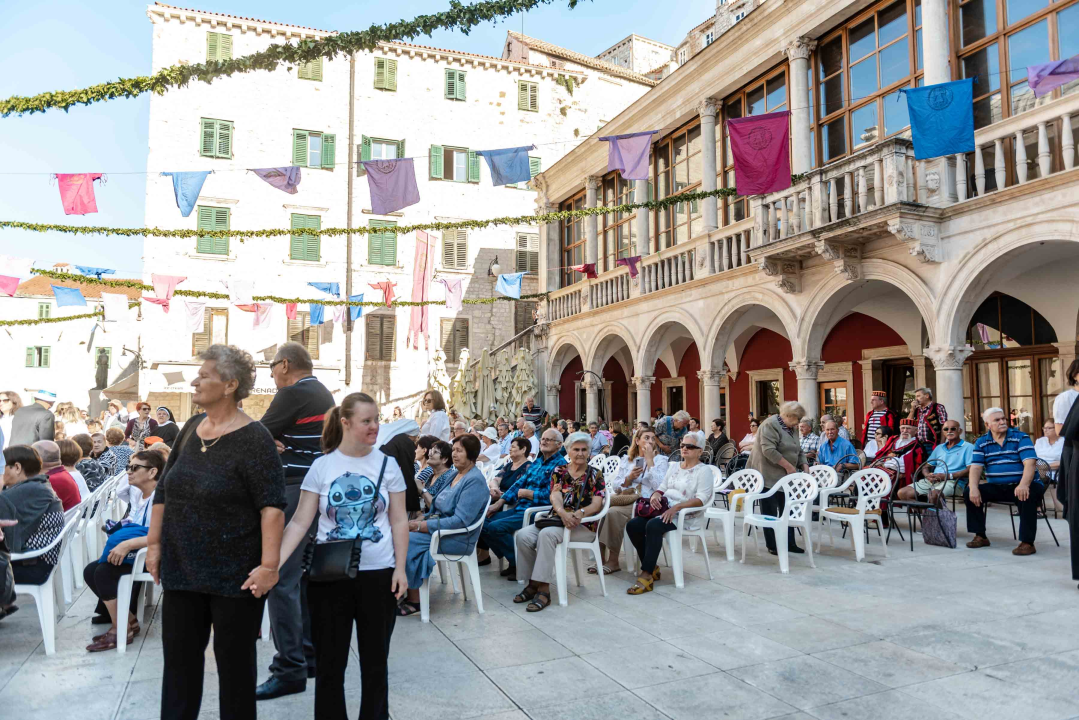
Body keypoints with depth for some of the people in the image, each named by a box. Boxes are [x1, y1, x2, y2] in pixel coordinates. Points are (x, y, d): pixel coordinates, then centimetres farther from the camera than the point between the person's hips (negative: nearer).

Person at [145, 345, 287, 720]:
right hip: (182, 570, 6)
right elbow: (164, 490, 15)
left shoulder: (253, 438, -15)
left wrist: (268, 565, -24)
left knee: (235, 661, 9)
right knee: (179, 660, 16)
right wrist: (154, 543, 13)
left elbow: (273, 505, -20)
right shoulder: (192, 428, 6)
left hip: (234, 575, -6)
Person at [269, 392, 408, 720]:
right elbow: (300, 522, -5)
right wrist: (275, 562, -17)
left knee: (375, 660, 13)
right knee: (329, 662, 10)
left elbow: (399, 522, 2)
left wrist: (400, 569, -5)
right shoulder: (322, 466, -4)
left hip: (378, 573, 1)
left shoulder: (387, 465, -1)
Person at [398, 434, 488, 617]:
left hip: (459, 538, -8)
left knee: (406, 540, -21)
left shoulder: (475, 480, -15)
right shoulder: (456, 475, 13)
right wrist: (422, 520, -1)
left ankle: (414, 600, -9)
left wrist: (423, 525, -22)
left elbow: (460, 520, -22)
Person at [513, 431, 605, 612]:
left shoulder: (595, 474, 5)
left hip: (583, 525, -4)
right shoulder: (558, 471, 12)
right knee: (523, 535, -24)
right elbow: (555, 496, -4)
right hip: (557, 520, 4)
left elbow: (596, 504, -6)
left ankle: (544, 589, -29)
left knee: (547, 534, -34)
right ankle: (532, 584, -8)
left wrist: (579, 513, -28)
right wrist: (562, 512, -27)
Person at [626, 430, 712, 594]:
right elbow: (662, 488, 19)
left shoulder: (703, 470, -1)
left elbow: (701, 499, -13)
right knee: (632, 525, -17)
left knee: (653, 526, -35)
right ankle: (651, 568, -3)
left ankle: (646, 576, -33)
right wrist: (655, 495, -7)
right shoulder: (673, 467, 21)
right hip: (664, 511, 7)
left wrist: (676, 507, -24)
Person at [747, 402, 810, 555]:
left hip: (783, 477, 9)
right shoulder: (770, 425, -16)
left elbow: (798, 451, 16)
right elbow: (769, 450, -25)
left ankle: (789, 543, 17)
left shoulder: (789, 428, 13)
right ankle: (772, 546, 7)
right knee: (770, 512, -1)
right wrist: (788, 466, -21)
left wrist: (805, 467, 0)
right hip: (768, 476, -9)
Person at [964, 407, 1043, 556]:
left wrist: (1024, 485, -35)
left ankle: (1027, 542, -26)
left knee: (1028, 496, -35)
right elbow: (976, 467, -3)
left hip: (1020, 486, -3)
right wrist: (974, 488, -23)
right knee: (968, 493, -15)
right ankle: (980, 536, -3)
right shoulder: (981, 443, 6)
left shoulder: (1021, 438, -3)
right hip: (996, 487, 4)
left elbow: (1030, 463, -16)